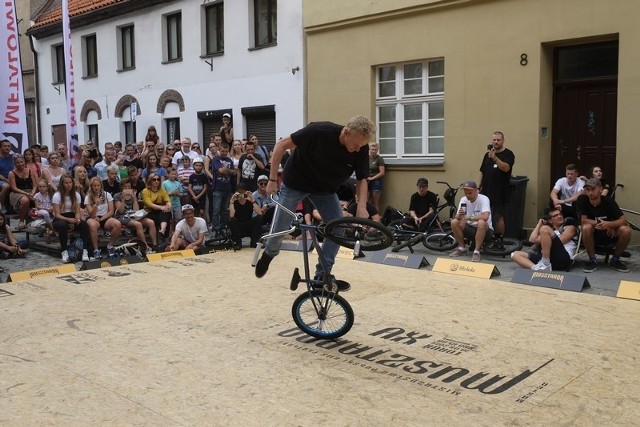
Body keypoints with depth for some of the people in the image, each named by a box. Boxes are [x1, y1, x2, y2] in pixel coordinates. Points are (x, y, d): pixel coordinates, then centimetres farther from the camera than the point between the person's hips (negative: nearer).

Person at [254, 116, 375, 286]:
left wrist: (361, 205, -26)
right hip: (295, 183, -3)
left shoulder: (361, 148, -20)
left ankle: (322, 275, 4)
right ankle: (269, 253, 36)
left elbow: (362, 179, -7)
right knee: (279, 228, 2)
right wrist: (273, 179, -21)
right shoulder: (319, 131, -33)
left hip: (325, 189, 4)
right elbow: (282, 145, -22)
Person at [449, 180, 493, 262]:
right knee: (454, 222, -18)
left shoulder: (483, 199, -18)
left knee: (481, 223, -37)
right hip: (470, 228, 5)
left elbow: (485, 217, -35)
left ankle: (476, 251, -25)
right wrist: (459, 215, -30)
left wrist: (468, 217, -28)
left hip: (485, 230, -5)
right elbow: (457, 218, -6)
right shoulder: (463, 200, -2)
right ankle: (462, 248, -2)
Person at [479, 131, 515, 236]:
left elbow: (506, 168, -20)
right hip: (486, 192, 5)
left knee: (498, 217, -3)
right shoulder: (488, 154, 15)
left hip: (500, 193, -5)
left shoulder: (508, 154, -2)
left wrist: (494, 158, -32)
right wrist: (479, 187, 13)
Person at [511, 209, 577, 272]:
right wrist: (539, 224, 27)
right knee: (515, 254, -1)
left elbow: (559, 242, -2)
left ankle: (546, 265, -26)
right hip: (551, 259, 6)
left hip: (562, 259, -6)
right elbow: (532, 239, 17)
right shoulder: (552, 232, 31)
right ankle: (535, 267, -33)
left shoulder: (570, 226, 17)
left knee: (545, 229, -22)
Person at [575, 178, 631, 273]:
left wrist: (609, 224, -37)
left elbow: (624, 220, -19)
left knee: (626, 230, -27)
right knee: (586, 227, -34)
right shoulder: (582, 200, -16)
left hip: (609, 235, 1)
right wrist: (601, 224, -22)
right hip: (592, 236, -1)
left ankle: (615, 260, -4)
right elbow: (583, 221, -19)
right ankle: (593, 260, -15)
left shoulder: (608, 201, -14)